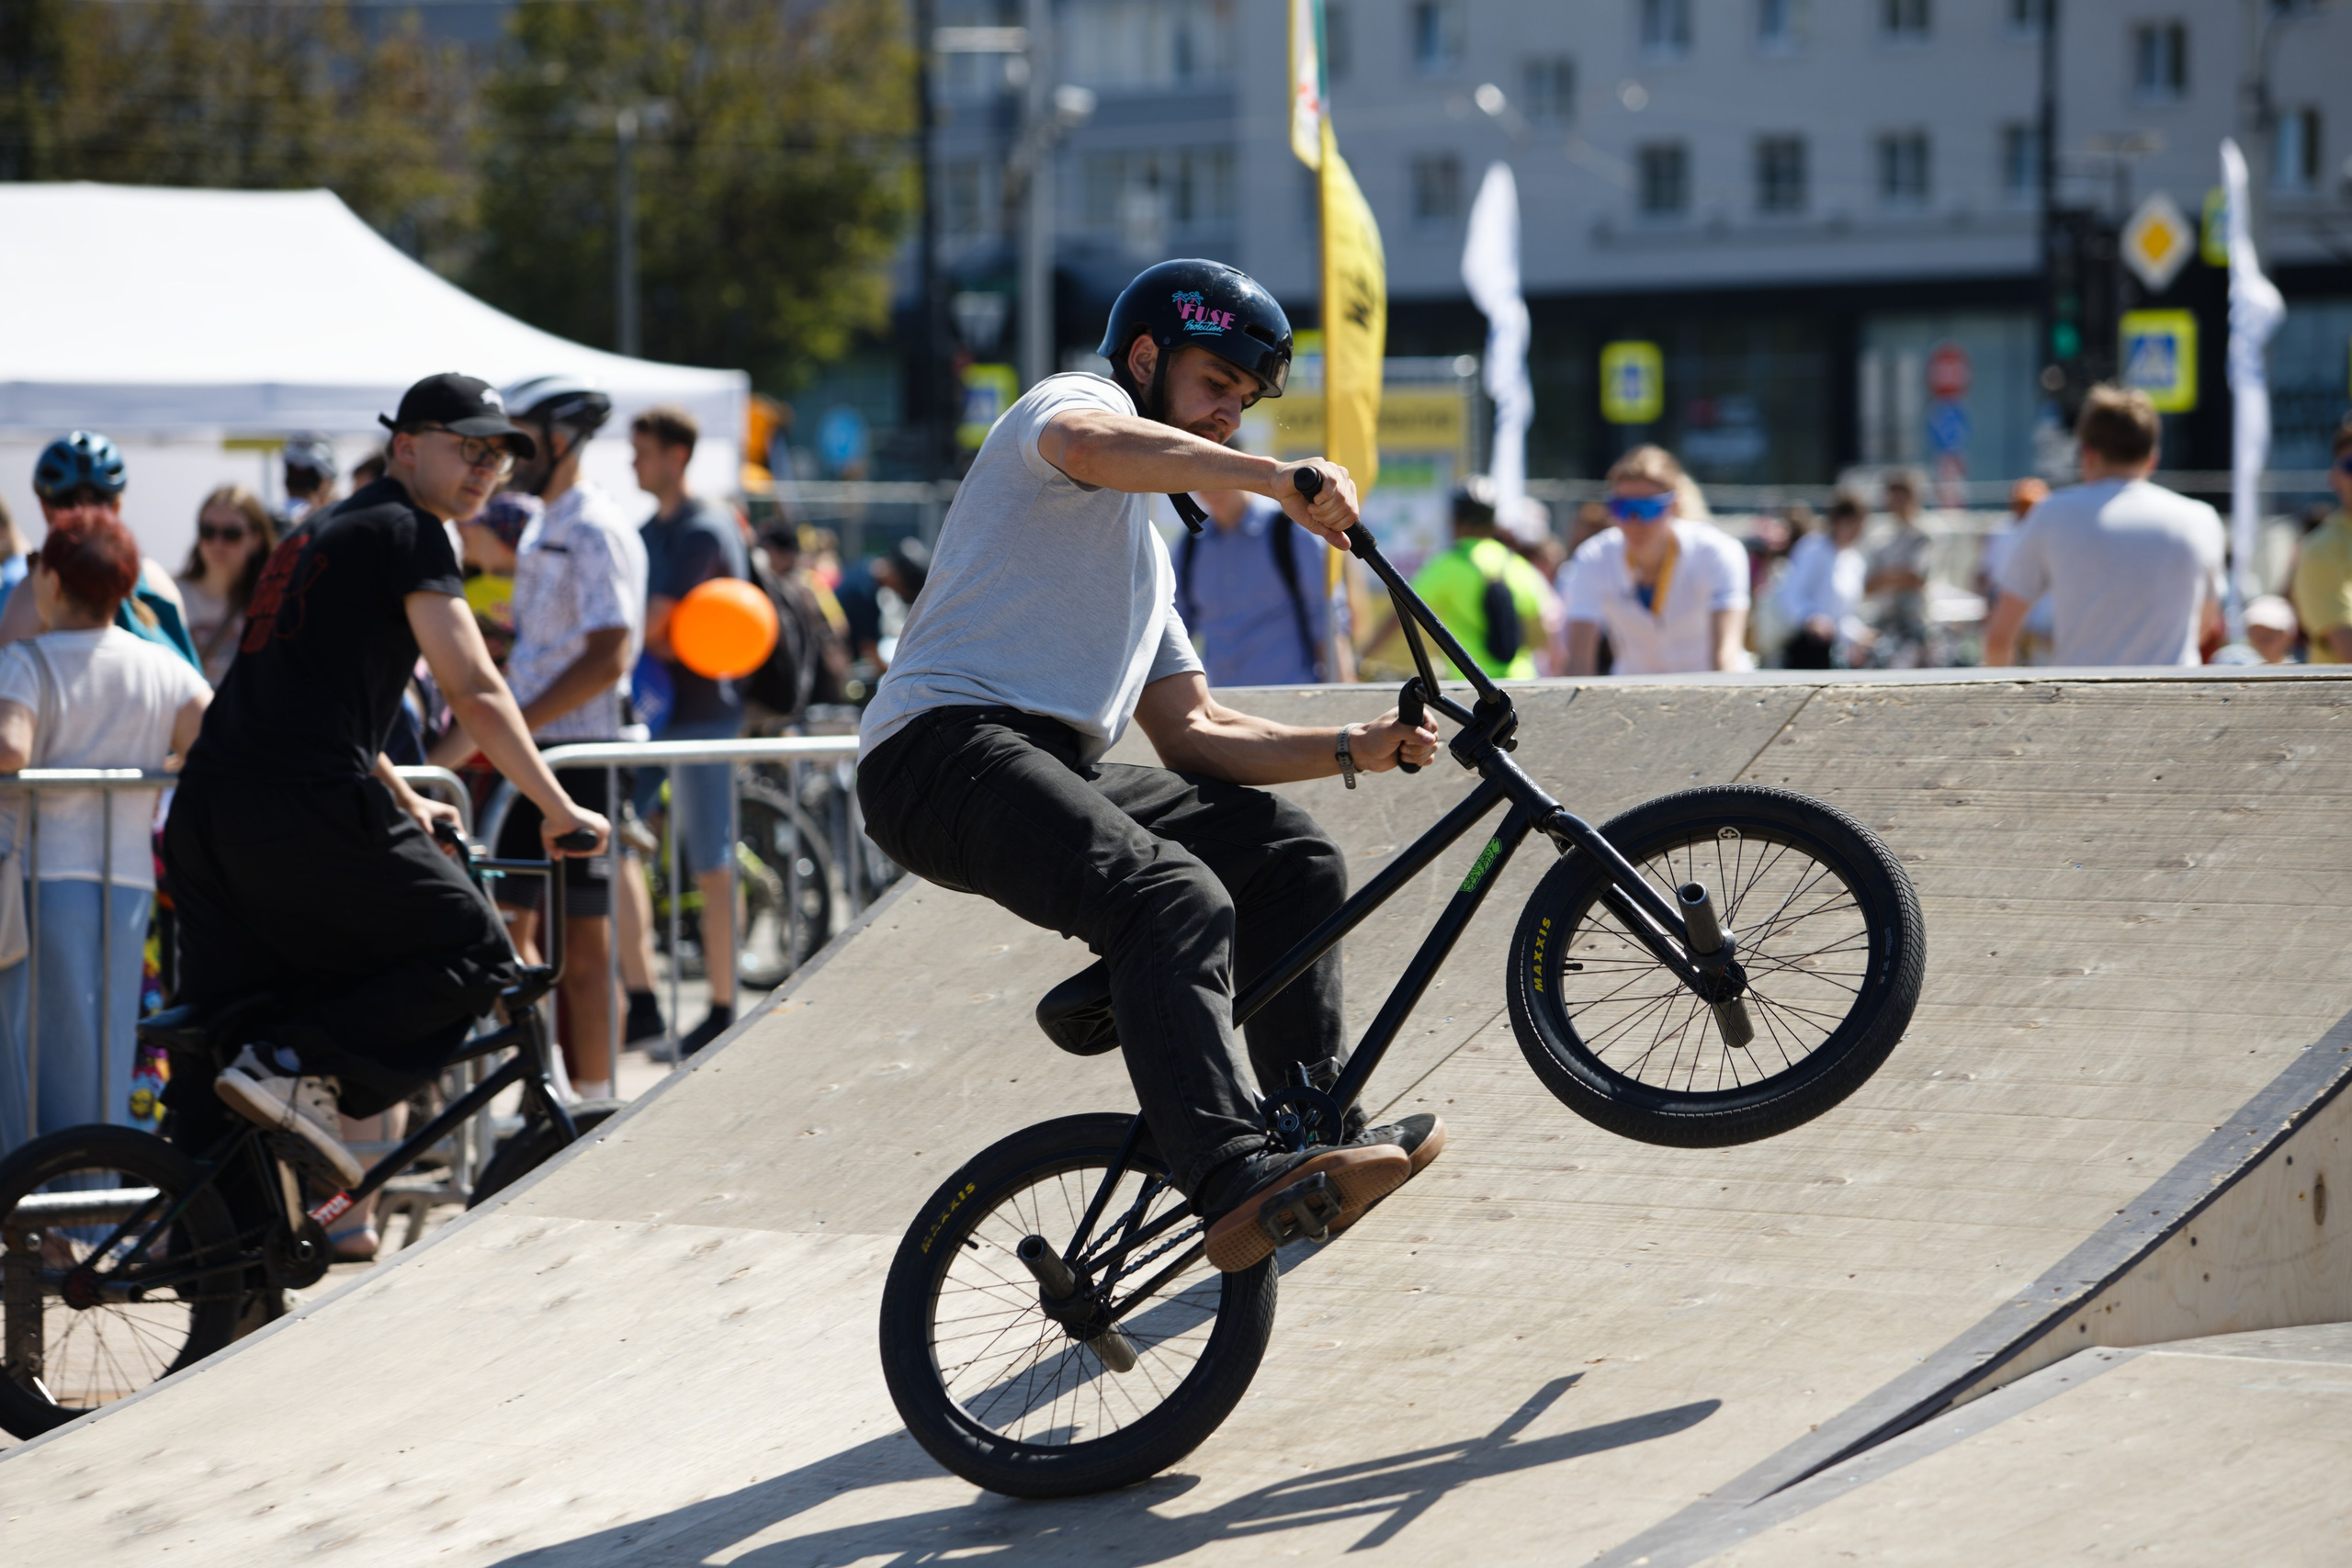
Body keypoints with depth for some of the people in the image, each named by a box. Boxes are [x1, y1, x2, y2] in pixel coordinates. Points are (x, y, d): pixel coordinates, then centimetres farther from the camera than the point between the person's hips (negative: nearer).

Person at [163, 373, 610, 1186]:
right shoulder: (408, 531, -1)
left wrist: (402, 800, 47)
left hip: (203, 809, 9)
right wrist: (558, 810, -2)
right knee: (474, 955, 3)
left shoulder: (320, 532, 27)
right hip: (305, 812, -9)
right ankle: (299, 1069, -12)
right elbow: (474, 692, -8)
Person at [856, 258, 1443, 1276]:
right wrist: (1278, 480, -26)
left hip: (1055, 770, 9)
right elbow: (1095, 447, -22)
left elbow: (1191, 734, 25)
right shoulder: (1074, 401, 6)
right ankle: (1235, 1181, -42)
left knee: (1288, 856, 5)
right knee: (1177, 902, -30)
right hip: (946, 749, -9)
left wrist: (1350, 751, 12)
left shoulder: (1143, 552, 33)